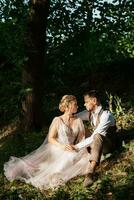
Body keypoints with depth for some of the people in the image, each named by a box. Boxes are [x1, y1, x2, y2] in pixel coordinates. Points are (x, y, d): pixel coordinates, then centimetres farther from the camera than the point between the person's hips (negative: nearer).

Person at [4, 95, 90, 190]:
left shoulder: (78, 121, 10)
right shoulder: (57, 120, -2)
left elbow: (82, 138, 9)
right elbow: (50, 138, -4)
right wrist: (61, 146, -21)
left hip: (72, 150, 4)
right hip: (57, 149, -4)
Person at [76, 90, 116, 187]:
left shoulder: (106, 115, -26)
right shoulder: (90, 113, -2)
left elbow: (94, 137, -31)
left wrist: (77, 146, -32)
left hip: (108, 145, -8)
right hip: (96, 142, 8)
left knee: (97, 137, -41)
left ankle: (90, 173, -55)